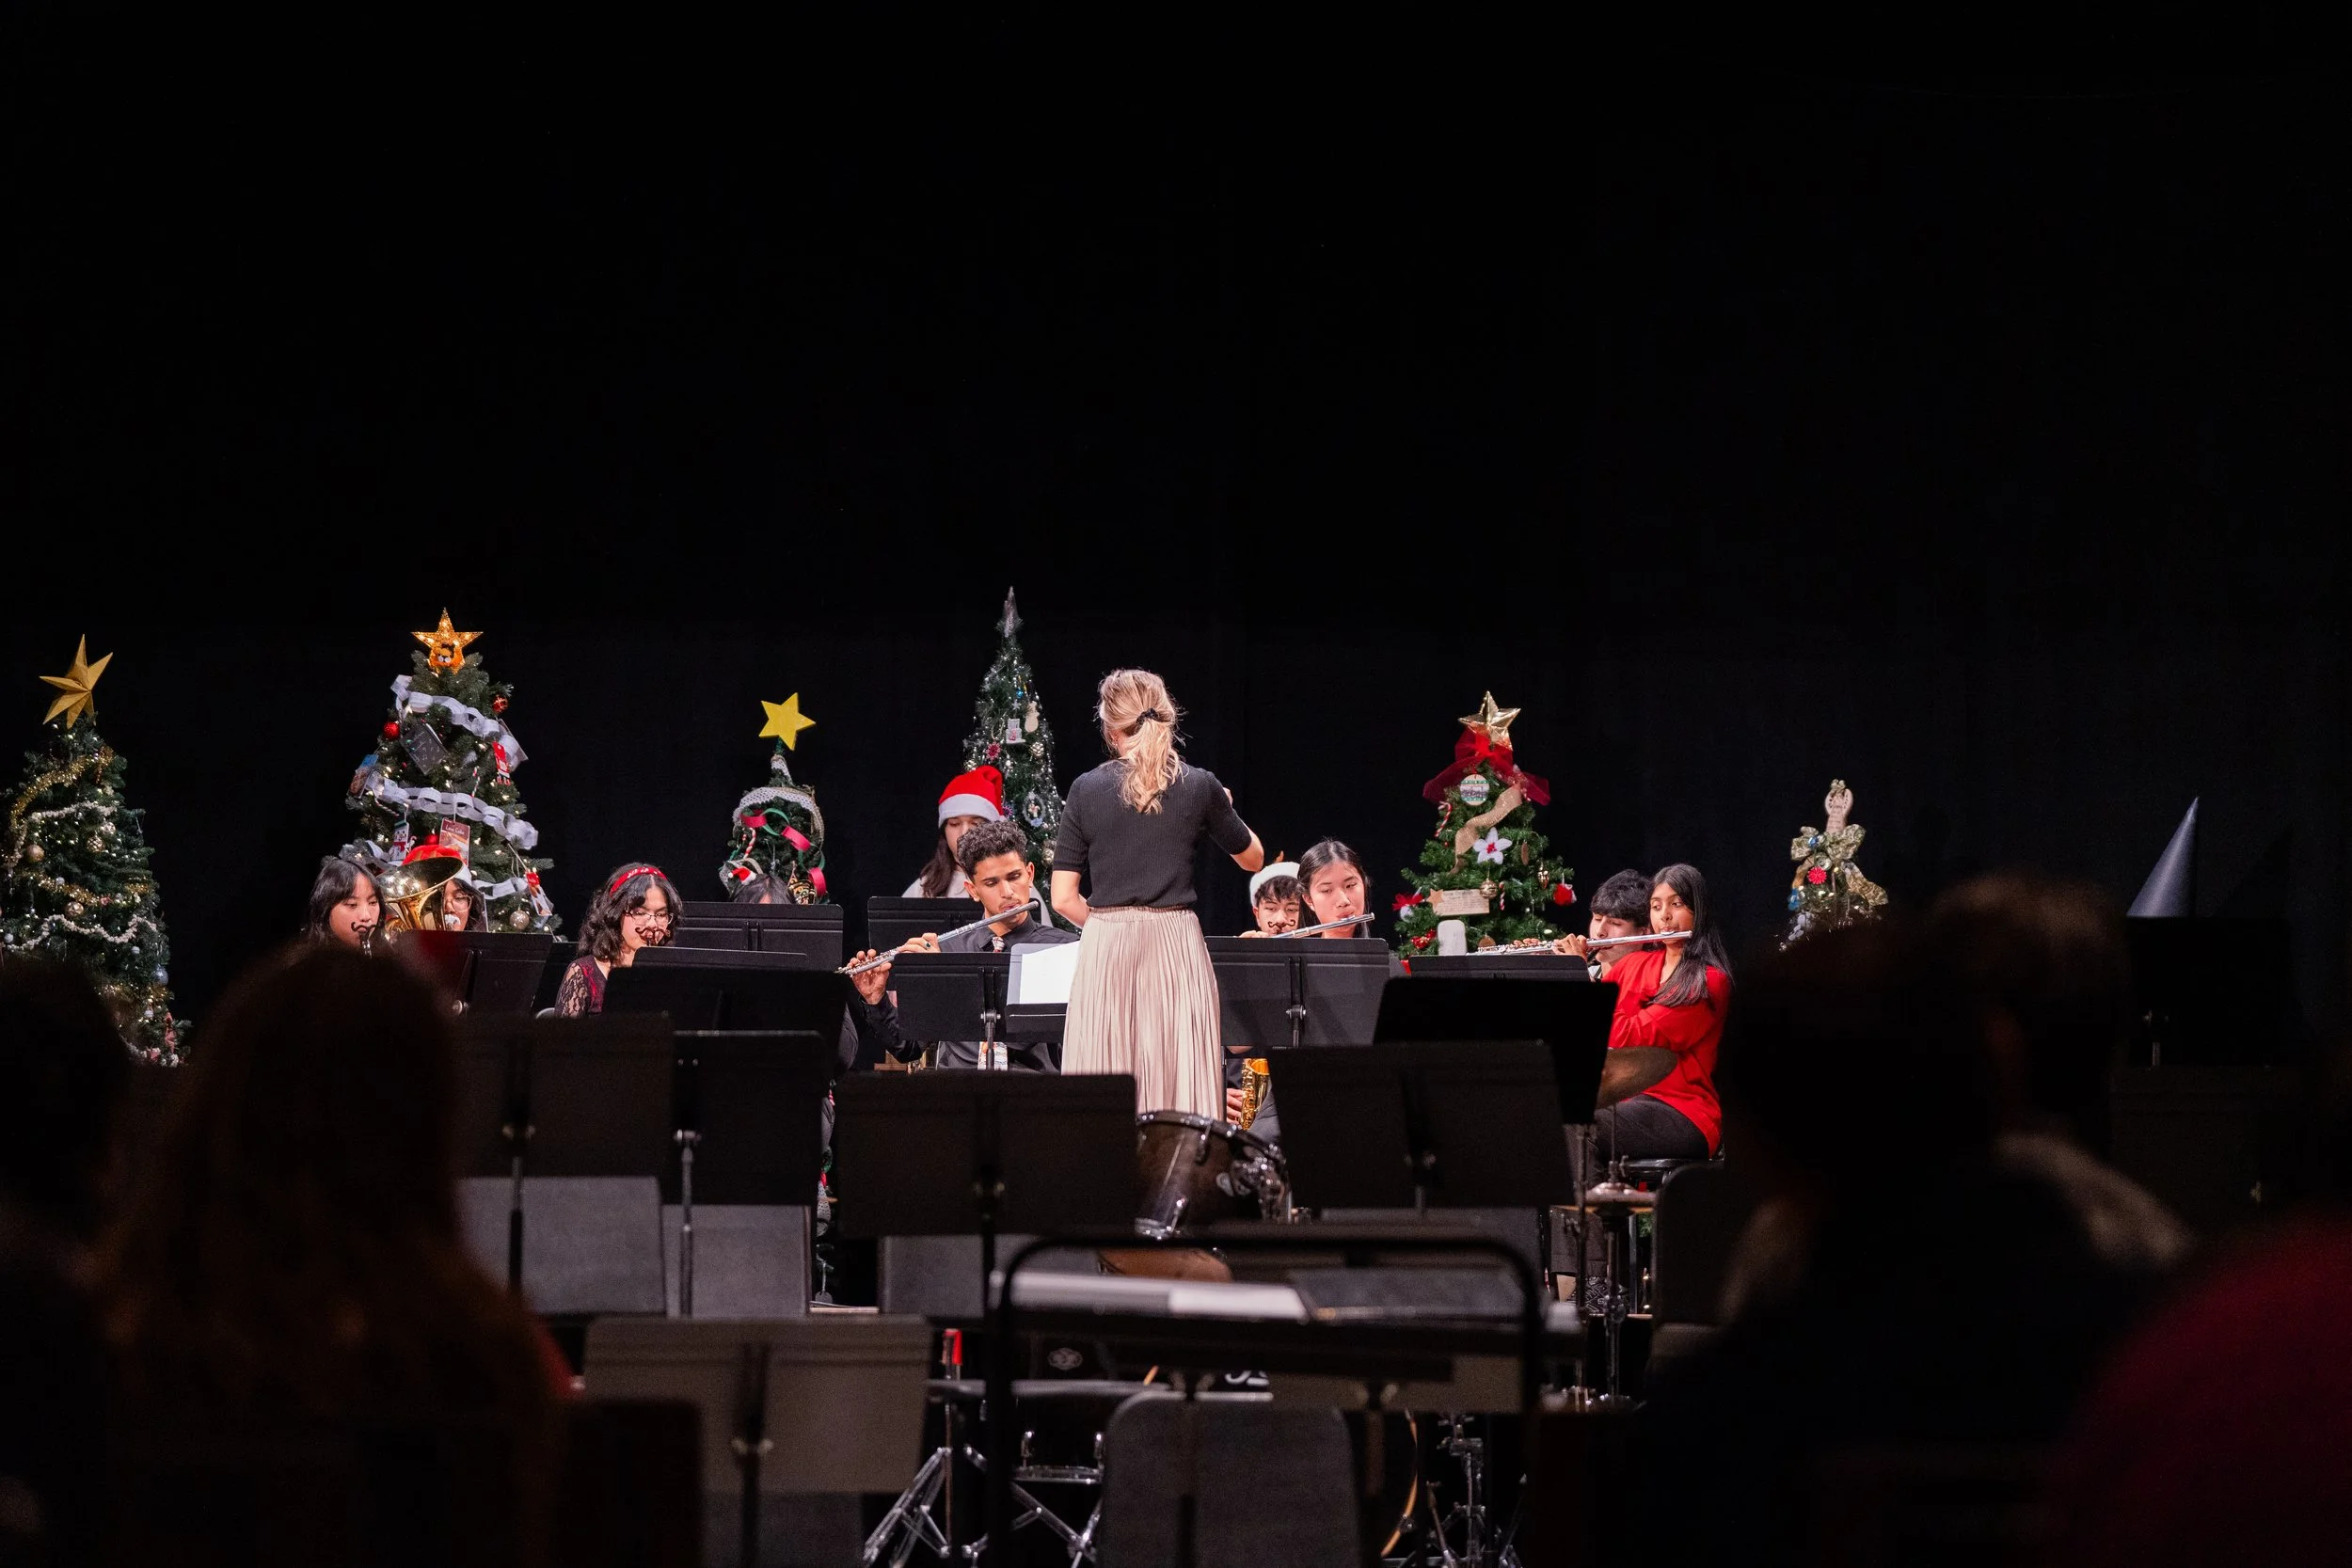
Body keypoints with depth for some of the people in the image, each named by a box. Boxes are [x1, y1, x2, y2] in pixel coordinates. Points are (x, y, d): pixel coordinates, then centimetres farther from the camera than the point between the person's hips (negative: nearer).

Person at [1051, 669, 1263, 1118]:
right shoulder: (1199, 787, 1)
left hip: (1105, 951, 0)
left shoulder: (1087, 790, 1)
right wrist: (1224, 808, 35)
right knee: (1182, 1092, -1)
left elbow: (1063, 899, 1)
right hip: (1177, 951, 0)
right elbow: (1253, 858, 18)